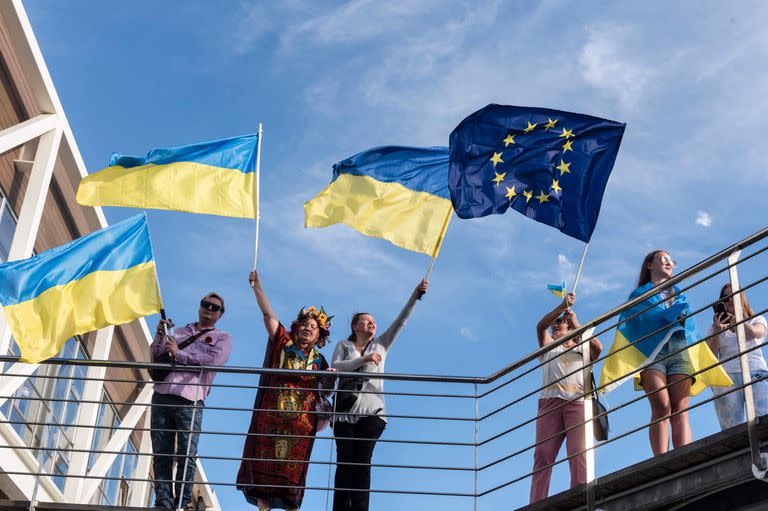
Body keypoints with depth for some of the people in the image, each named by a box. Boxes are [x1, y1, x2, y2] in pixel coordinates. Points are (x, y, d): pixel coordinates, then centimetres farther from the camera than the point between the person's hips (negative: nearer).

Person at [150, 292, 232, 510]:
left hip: (189, 401, -4)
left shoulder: (222, 338, 13)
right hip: (161, 396, 4)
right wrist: (160, 335, 6)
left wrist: (179, 354, -5)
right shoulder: (179, 332, 26)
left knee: (186, 455, -10)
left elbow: (214, 359, -7)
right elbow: (155, 357, 23)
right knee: (161, 454, -2)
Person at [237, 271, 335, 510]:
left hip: (301, 419, 1)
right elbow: (268, 314, 4)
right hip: (272, 414, -1)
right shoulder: (283, 343, 10)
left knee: (293, 464, -2)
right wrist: (257, 287, -3)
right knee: (266, 459, -6)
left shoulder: (319, 360, 14)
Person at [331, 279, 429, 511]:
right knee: (344, 462, -6)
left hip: (371, 413, 1)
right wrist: (364, 359, -14)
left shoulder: (381, 344, 19)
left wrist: (415, 295, 1)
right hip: (345, 412, -1)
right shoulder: (343, 346, 14)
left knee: (362, 463, -8)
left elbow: (400, 321, 10)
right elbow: (335, 367, -3)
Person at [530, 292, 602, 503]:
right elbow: (541, 326, 13)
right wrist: (562, 306, 2)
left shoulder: (583, 348, 29)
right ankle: (537, 504, -22)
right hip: (550, 402, 1)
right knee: (542, 453, -13)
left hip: (577, 402, -1)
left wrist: (577, 324, 6)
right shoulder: (548, 346, 32)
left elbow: (598, 347, 6)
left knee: (578, 452, -17)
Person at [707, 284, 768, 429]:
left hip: (756, 374, -1)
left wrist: (731, 318, 11)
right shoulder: (716, 326, 25)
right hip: (726, 377, 1)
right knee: (731, 429, -16)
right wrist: (716, 332, 0)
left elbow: (753, 332, -2)